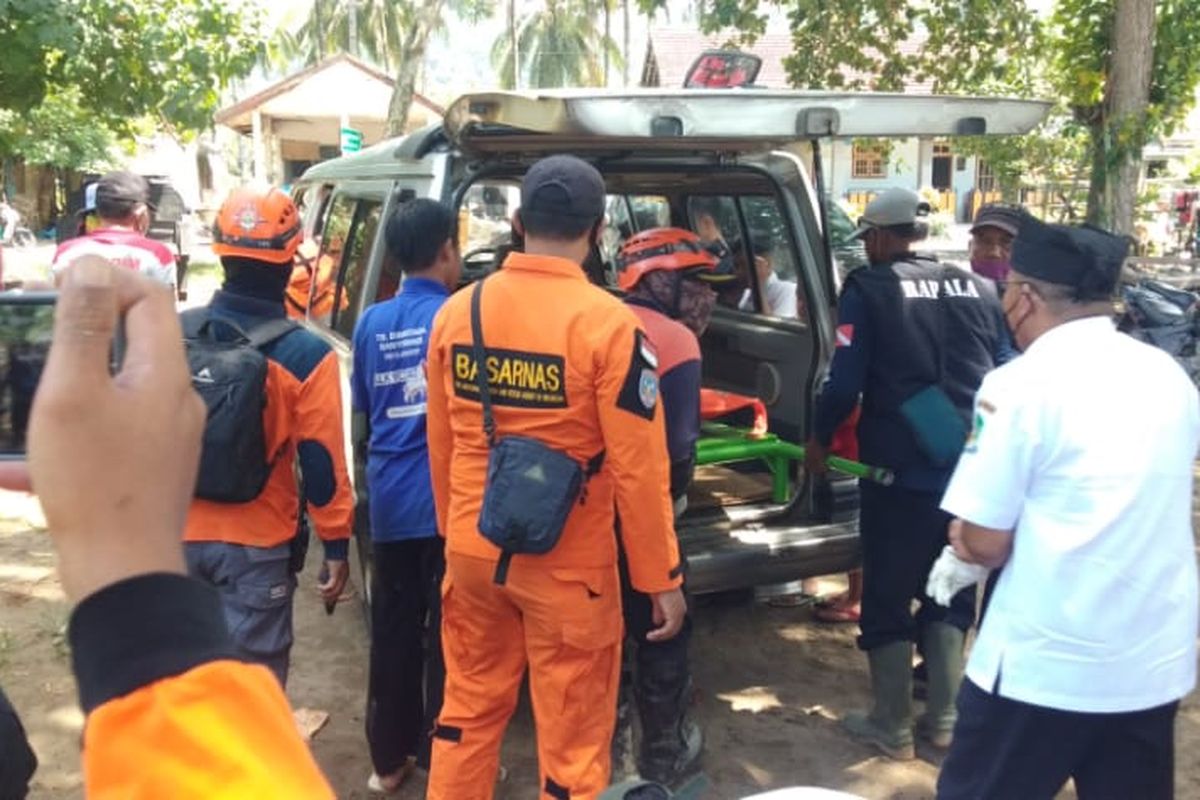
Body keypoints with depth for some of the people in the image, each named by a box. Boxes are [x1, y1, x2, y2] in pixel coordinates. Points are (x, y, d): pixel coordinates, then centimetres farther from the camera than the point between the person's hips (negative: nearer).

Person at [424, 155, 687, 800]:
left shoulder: (456, 311, -1)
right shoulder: (608, 323, -16)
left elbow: (440, 445, 8)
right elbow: (637, 469, -15)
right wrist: (662, 577, -4)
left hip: (473, 552, 5)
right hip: (568, 564, -5)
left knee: (469, 709, 22)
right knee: (571, 737, 11)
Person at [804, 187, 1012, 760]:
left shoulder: (868, 289, -5)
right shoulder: (978, 290, 9)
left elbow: (846, 380, -9)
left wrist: (819, 440, 7)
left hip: (900, 468, -5)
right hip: (970, 467, 5)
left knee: (887, 595, 8)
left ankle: (891, 727, 17)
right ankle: (942, 718, 25)